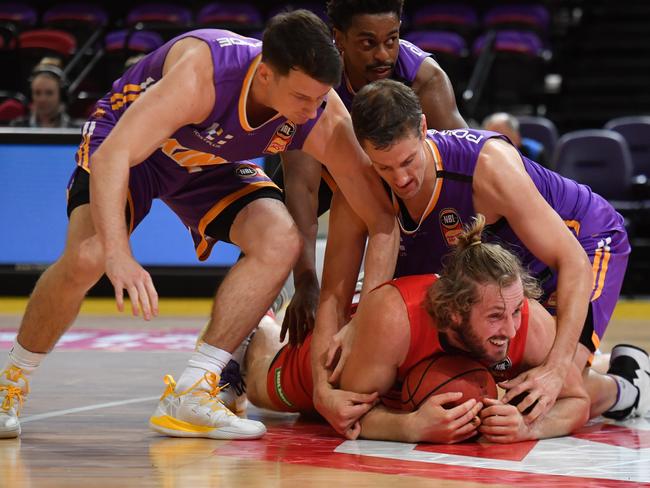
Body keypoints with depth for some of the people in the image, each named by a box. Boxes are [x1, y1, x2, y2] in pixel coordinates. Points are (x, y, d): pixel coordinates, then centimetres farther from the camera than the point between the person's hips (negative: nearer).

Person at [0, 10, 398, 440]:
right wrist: (117, 254, -57)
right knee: (87, 257, -28)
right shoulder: (201, 71, -40)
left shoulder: (323, 114, -27)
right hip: (123, 141, -4)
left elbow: (382, 218, -21)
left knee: (281, 242, -22)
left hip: (211, 163, 4)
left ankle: (188, 397, -16)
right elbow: (110, 157, -44)